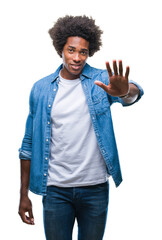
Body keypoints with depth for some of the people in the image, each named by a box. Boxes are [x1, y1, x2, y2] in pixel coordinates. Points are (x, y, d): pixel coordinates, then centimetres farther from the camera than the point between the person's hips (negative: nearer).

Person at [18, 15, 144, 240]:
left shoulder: (102, 80, -3)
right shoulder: (41, 88, 0)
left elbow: (135, 93, -24)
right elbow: (29, 144, 3)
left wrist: (125, 91, -49)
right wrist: (24, 194, 3)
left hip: (96, 187, 0)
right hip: (55, 190, 0)